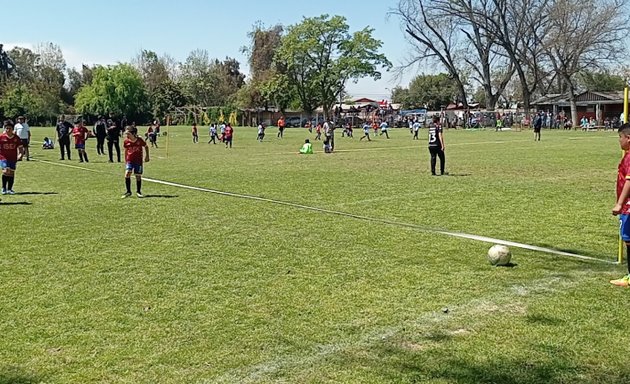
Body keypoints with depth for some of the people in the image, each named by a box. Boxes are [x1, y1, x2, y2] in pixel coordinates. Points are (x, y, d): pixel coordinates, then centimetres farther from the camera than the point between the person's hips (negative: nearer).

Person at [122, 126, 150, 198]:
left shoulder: (139, 140, -13)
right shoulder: (126, 141, -7)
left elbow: (146, 146, 6)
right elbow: (126, 151, 10)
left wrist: (147, 156, 4)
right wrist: (125, 161, 14)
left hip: (138, 161, -1)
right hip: (129, 160, 1)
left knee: (138, 176, 4)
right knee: (127, 174, -15)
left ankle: (138, 191, 22)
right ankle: (128, 191, -4)